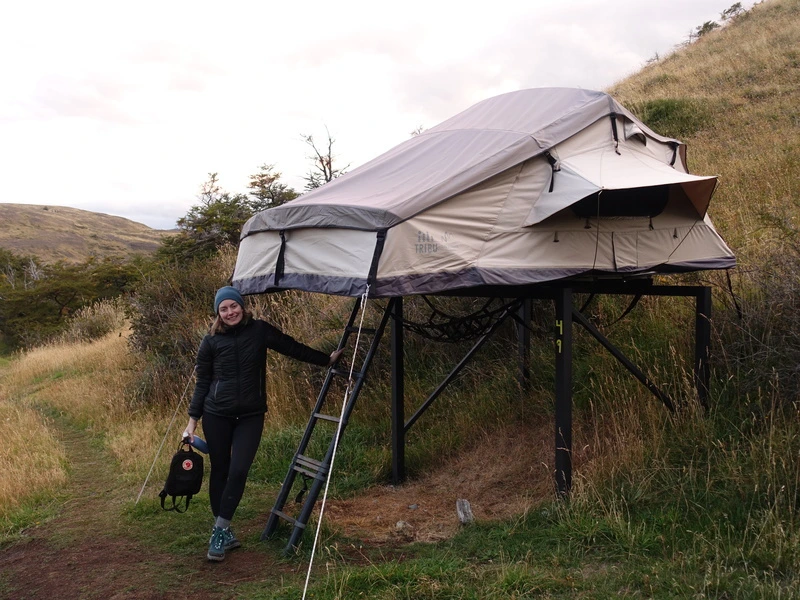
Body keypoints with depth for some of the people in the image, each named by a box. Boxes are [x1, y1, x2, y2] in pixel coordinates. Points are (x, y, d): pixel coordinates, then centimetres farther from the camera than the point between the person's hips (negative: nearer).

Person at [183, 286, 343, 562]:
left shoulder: (260, 330, 0)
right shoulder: (211, 341, -2)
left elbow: (292, 347, 8)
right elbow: (202, 383, 3)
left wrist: (326, 359, 12)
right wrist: (192, 421, 1)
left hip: (251, 415, 0)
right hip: (216, 415, 0)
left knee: (238, 472, -10)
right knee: (220, 472, 6)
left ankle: (220, 531, 1)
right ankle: (224, 533, 20)